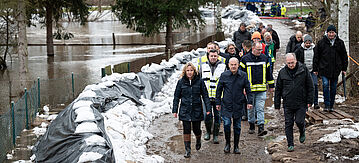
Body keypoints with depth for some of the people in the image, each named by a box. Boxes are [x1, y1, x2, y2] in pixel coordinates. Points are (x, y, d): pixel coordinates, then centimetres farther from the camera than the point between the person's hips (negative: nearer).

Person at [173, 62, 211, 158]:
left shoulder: (199, 81, 0)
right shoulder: (181, 82, 1)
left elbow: (205, 95, 3)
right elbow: (176, 97, 6)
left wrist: (208, 108, -2)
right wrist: (175, 110, 3)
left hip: (197, 110, 0)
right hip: (185, 111, 0)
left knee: (196, 129, 6)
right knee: (186, 130, -2)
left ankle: (198, 140, 40)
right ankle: (187, 150, 7)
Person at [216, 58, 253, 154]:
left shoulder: (243, 76, 2)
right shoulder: (224, 75, 0)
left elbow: (248, 90, 7)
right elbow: (219, 90, 7)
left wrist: (250, 102, -2)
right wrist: (218, 103, 5)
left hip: (238, 106, 1)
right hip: (226, 105, -1)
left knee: (237, 127, 7)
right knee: (227, 124, -14)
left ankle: (236, 147, 18)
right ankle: (227, 144, 6)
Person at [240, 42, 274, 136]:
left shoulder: (264, 58, 8)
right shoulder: (245, 59, -1)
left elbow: (268, 73, 16)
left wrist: (271, 86, 17)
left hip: (261, 89, 1)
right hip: (250, 89, -1)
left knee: (260, 108, -4)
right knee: (251, 108, 10)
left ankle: (261, 128, -7)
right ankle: (251, 126, 25)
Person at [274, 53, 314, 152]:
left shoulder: (303, 70, -2)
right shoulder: (282, 72, 3)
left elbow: (310, 87, 3)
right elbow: (278, 89, 9)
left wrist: (309, 101, -1)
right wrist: (277, 104, 7)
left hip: (301, 103, -2)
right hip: (288, 103, 2)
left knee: (299, 121, -8)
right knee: (288, 124, 2)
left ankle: (302, 132, 26)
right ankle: (290, 144, 12)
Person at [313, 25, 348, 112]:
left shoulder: (340, 43, 6)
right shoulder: (321, 42, 1)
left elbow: (344, 56, 14)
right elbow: (316, 56, 5)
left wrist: (344, 68, 11)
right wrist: (315, 69, 3)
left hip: (335, 70, 2)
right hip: (324, 69, -2)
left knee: (333, 88, 7)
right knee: (325, 85, -17)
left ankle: (331, 106, 18)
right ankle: (327, 105, -14)